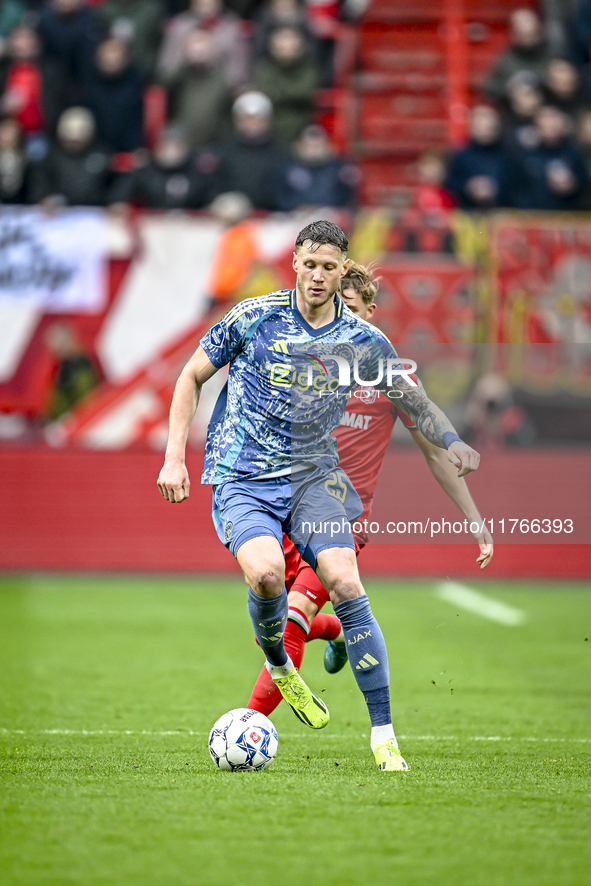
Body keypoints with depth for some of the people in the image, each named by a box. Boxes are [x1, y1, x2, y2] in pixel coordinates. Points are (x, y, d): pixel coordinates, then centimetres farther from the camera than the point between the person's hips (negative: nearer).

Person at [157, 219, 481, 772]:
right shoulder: (254, 318, -6)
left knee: (344, 582, -19)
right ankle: (279, 668, 4)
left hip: (313, 476, 2)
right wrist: (174, 457, -2)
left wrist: (452, 441, -9)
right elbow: (192, 376, 5)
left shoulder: (363, 341, 0)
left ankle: (383, 736, -14)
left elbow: (414, 401, 12)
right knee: (266, 571, -30)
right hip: (242, 478, -2)